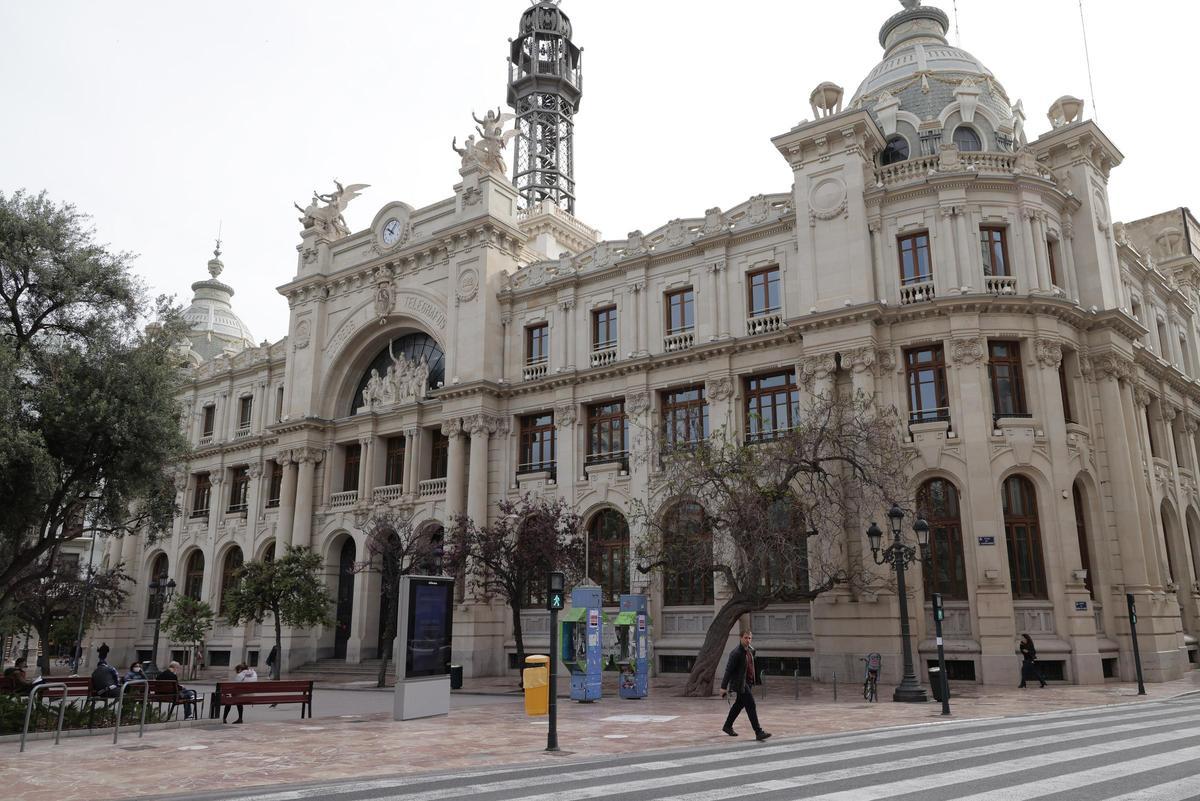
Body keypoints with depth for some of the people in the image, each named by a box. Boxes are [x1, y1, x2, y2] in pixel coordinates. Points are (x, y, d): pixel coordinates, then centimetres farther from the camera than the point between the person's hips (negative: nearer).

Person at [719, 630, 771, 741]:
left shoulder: (750, 650, 8)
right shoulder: (736, 653, -18)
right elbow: (728, 670, -18)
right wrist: (724, 687, -19)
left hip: (748, 682, 9)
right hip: (740, 684, -9)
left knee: (739, 705, 18)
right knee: (751, 706, -12)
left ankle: (727, 726, 33)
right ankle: (758, 732, -12)